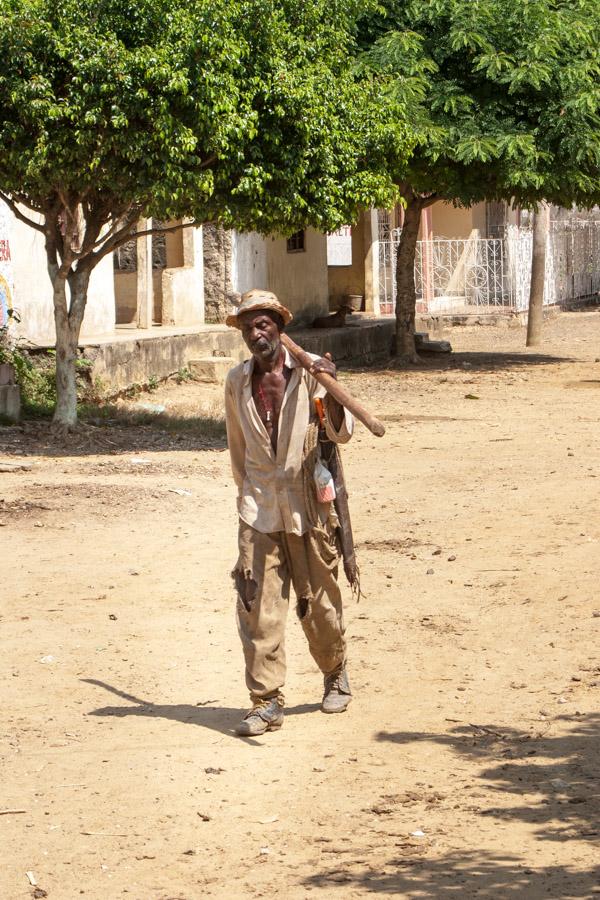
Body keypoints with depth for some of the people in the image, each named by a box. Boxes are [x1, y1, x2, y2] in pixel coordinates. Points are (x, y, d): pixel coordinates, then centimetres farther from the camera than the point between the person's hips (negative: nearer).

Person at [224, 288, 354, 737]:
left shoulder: (311, 371, -5)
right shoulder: (237, 381, 5)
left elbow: (342, 433, -11)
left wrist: (329, 390, -25)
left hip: (308, 506, -2)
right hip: (259, 511, 2)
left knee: (319, 602, 8)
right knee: (257, 606, -6)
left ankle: (336, 673, 34)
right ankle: (266, 701, -2)